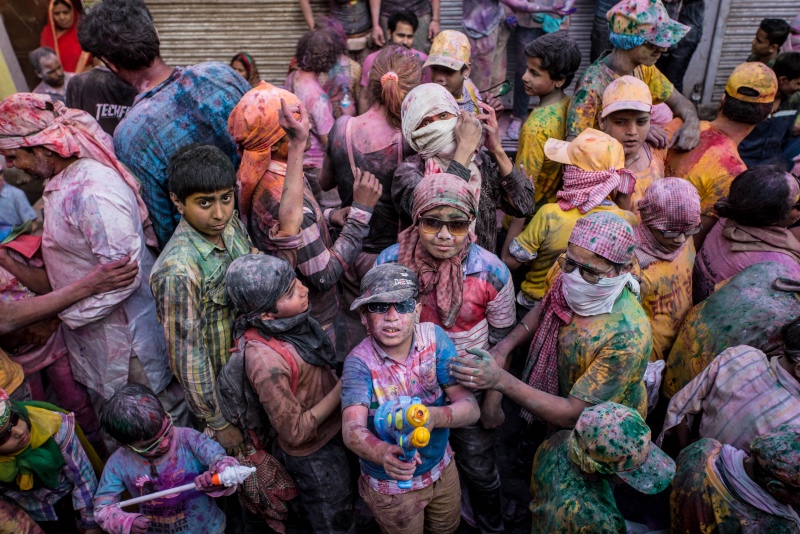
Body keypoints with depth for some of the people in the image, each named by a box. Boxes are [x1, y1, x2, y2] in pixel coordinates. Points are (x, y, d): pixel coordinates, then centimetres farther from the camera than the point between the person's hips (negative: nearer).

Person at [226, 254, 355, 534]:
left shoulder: (286, 321, -14)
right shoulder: (267, 361, -37)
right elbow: (295, 432, -26)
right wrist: (342, 387, -24)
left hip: (332, 431, 7)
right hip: (315, 455, -7)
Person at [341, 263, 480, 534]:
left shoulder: (434, 338, -19)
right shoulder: (359, 362, -26)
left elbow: (471, 407, -22)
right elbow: (352, 430, -38)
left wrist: (434, 416, -43)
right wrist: (383, 453, -59)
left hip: (441, 467, 3)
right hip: (389, 484, -3)